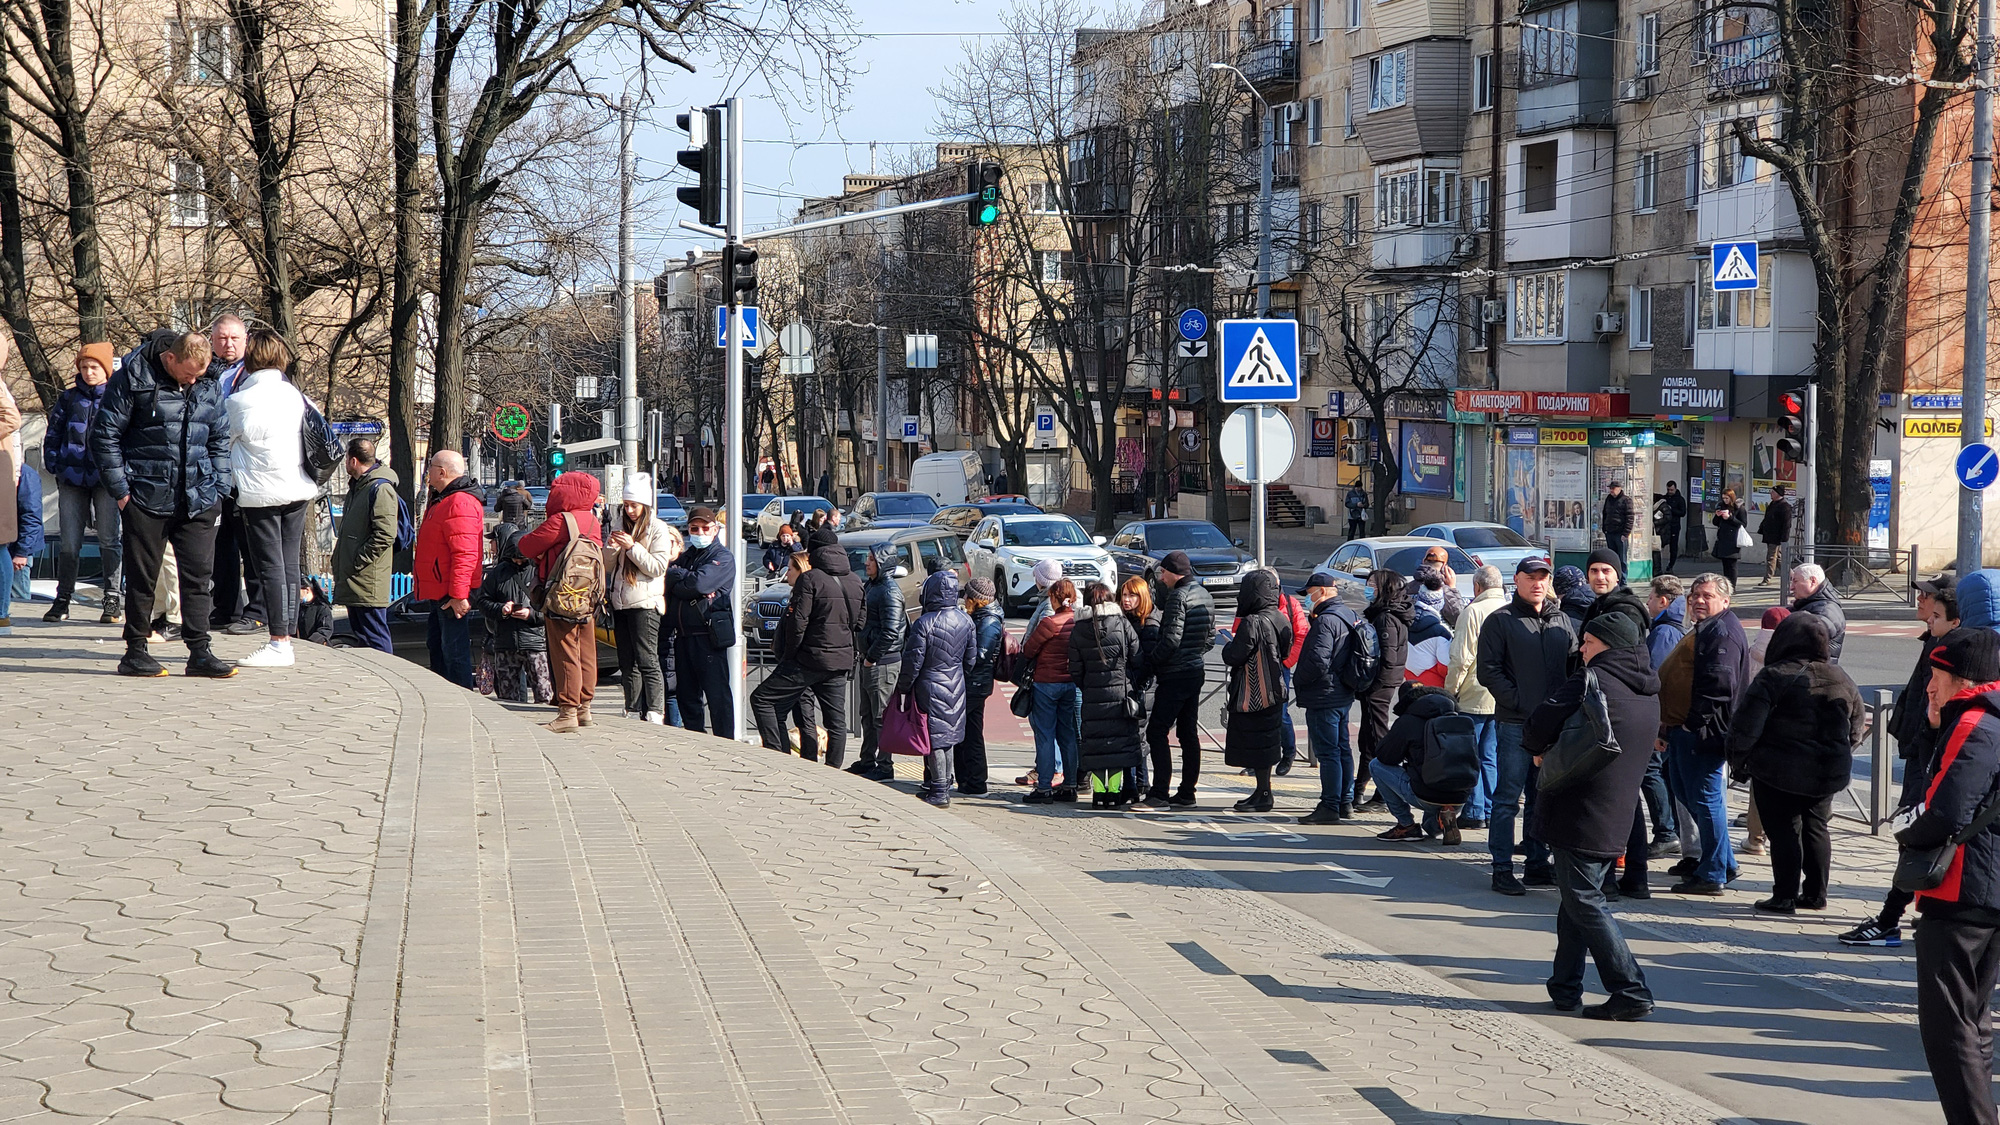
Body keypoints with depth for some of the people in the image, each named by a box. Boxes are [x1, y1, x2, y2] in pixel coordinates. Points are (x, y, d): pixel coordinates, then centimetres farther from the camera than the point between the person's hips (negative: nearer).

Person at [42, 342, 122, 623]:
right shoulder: (70, 398, 11)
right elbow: (53, 433, 17)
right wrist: (53, 465, 7)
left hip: (106, 480, -3)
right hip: (72, 479, 3)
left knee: (108, 539, -1)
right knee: (69, 542, 4)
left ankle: (113, 600, 5)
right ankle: (63, 600, 10)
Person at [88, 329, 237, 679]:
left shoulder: (209, 386, 9)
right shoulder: (133, 378, -6)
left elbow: (219, 440, 19)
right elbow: (105, 436, -4)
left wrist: (217, 489, 10)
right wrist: (120, 490, -7)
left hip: (198, 502, 4)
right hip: (146, 498, -4)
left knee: (198, 575, 1)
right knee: (142, 576, 3)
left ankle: (200, 652, 4)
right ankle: (135, 651, 11)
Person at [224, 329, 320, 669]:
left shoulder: (238, 402, -9)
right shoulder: (295, 395, 5)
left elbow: (224, 443, 4)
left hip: (260, 492, -5)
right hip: (298, 488, 6)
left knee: (269, 567, -4)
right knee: (289, 564, 9)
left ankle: (279, 643, -7)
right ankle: (285, 635, 12)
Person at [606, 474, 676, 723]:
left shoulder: (657, 529, -2)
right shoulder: (622, 528, 17)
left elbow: (657, 566, -10)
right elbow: (607, 567, 15)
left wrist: (632, 547, -15)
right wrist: (612, 548, -4)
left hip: (645, 604, -7)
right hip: (621, 603, 7)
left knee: (647, 661, -11)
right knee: (627, 663, 7)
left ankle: (655, 713, -11)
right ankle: (633, 712, 12)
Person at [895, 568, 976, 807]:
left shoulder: (923, 624, -19)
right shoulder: (966, 621, 2)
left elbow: (912, 661, -15)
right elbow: (971, 659, 11)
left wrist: (903, 688, -1)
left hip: (931, 688, -7)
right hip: (956, 689, 7)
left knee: (934, 741, -1)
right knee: (949, 737, 15)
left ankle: (938, 791, 0)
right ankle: (943, 785, 24)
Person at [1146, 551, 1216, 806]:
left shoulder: (1179, 596, -16)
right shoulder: (1205, 595, 12)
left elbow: (1172, 639, -21)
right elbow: (1210, 637, 17)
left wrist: (1151, 659, -10)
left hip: (1175, 674, -9)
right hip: (1197, 670, 9)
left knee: (1156, 731, -6)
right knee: (1189, 733, 10)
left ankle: (1159, 791, -10)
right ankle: (1187, 792, 10)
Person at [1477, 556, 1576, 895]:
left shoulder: (1561, 620, 14)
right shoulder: (1500, 621, -1)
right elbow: (1488, 671, -6)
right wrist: (1521, 703, -14)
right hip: (1515, 724, -5)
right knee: (1508, 798, -4)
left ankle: (1538, 864, 18)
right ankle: (1502, 868, -1)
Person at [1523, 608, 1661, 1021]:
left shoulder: (1592, 679, -14)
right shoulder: (1649, 693, 12)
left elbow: (1538, 727, -18)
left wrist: (1540, 750, 5)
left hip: (1578, 814, -8)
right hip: (1617, 817, 8)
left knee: (1584, 903, -3)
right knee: (1579, 899, 17)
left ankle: (1631, 992, -8)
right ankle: (1566, 987, 22)